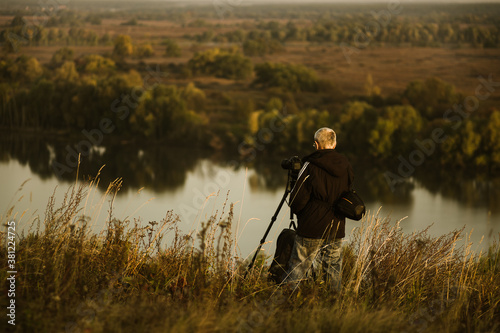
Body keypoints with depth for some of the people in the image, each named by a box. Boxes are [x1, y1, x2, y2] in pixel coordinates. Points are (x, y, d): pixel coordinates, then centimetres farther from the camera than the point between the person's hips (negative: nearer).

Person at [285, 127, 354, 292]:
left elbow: (298, 198, -11)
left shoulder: (311, 166, -12)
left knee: (298, 267, -1)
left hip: (312, 228, -5)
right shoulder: (345, 166, 4)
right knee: (333, 269, 11)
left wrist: (297, 212, 8)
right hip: (337, 228, 5)